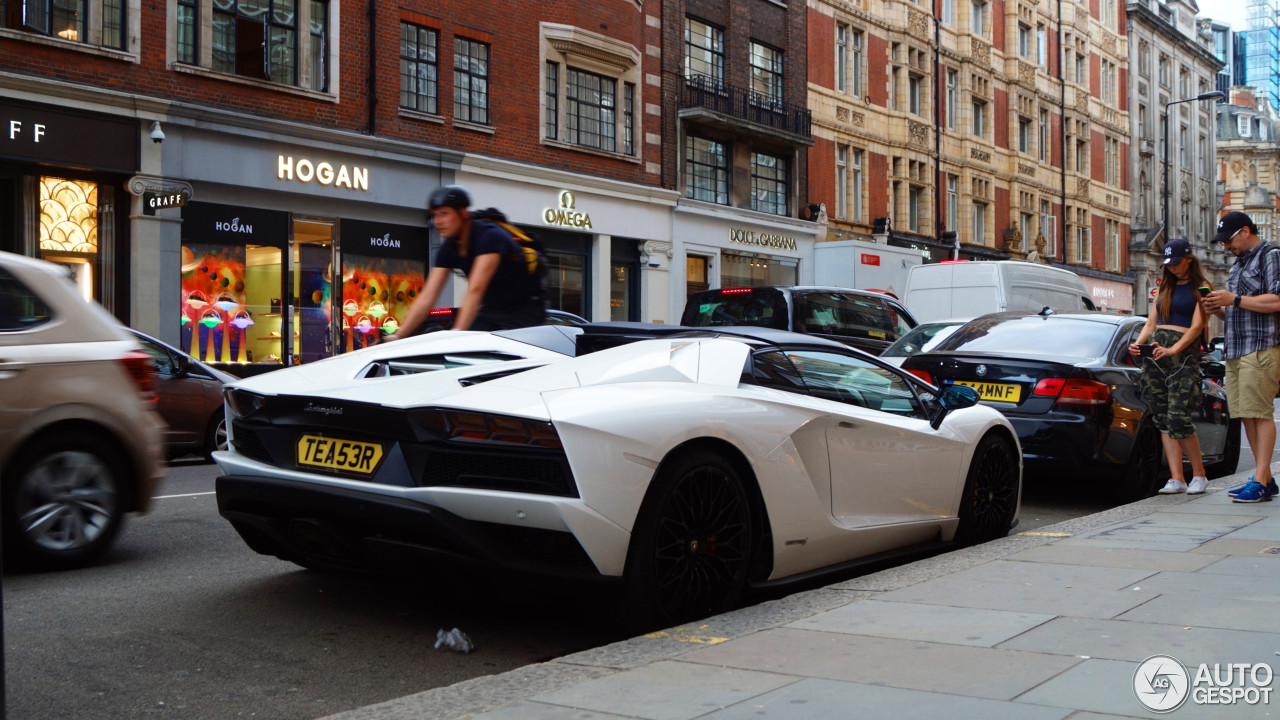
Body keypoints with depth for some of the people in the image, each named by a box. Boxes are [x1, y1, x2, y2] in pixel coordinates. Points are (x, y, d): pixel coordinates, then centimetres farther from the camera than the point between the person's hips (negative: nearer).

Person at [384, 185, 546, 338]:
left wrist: (457, 333, -47)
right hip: (491, 310, 6)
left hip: (526, 311, -6)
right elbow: (427, 297, -9)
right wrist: (397, 336, -19)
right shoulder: (448, 249, -5)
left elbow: (475, 290, -38)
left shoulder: (490, 236, -26)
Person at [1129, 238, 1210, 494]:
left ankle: (1199, 475, 4)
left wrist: (1173, 349, -22)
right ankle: (1176, 479, 4)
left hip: (1184, 353, -6)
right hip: (1154, 353, 6)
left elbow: (1197, 326, -8)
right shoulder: (1164, 287, 20)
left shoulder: (1201, 288, 3)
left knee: (1178, 418, -13)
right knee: (1162, 418, 1)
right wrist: (1138, 344, -3)